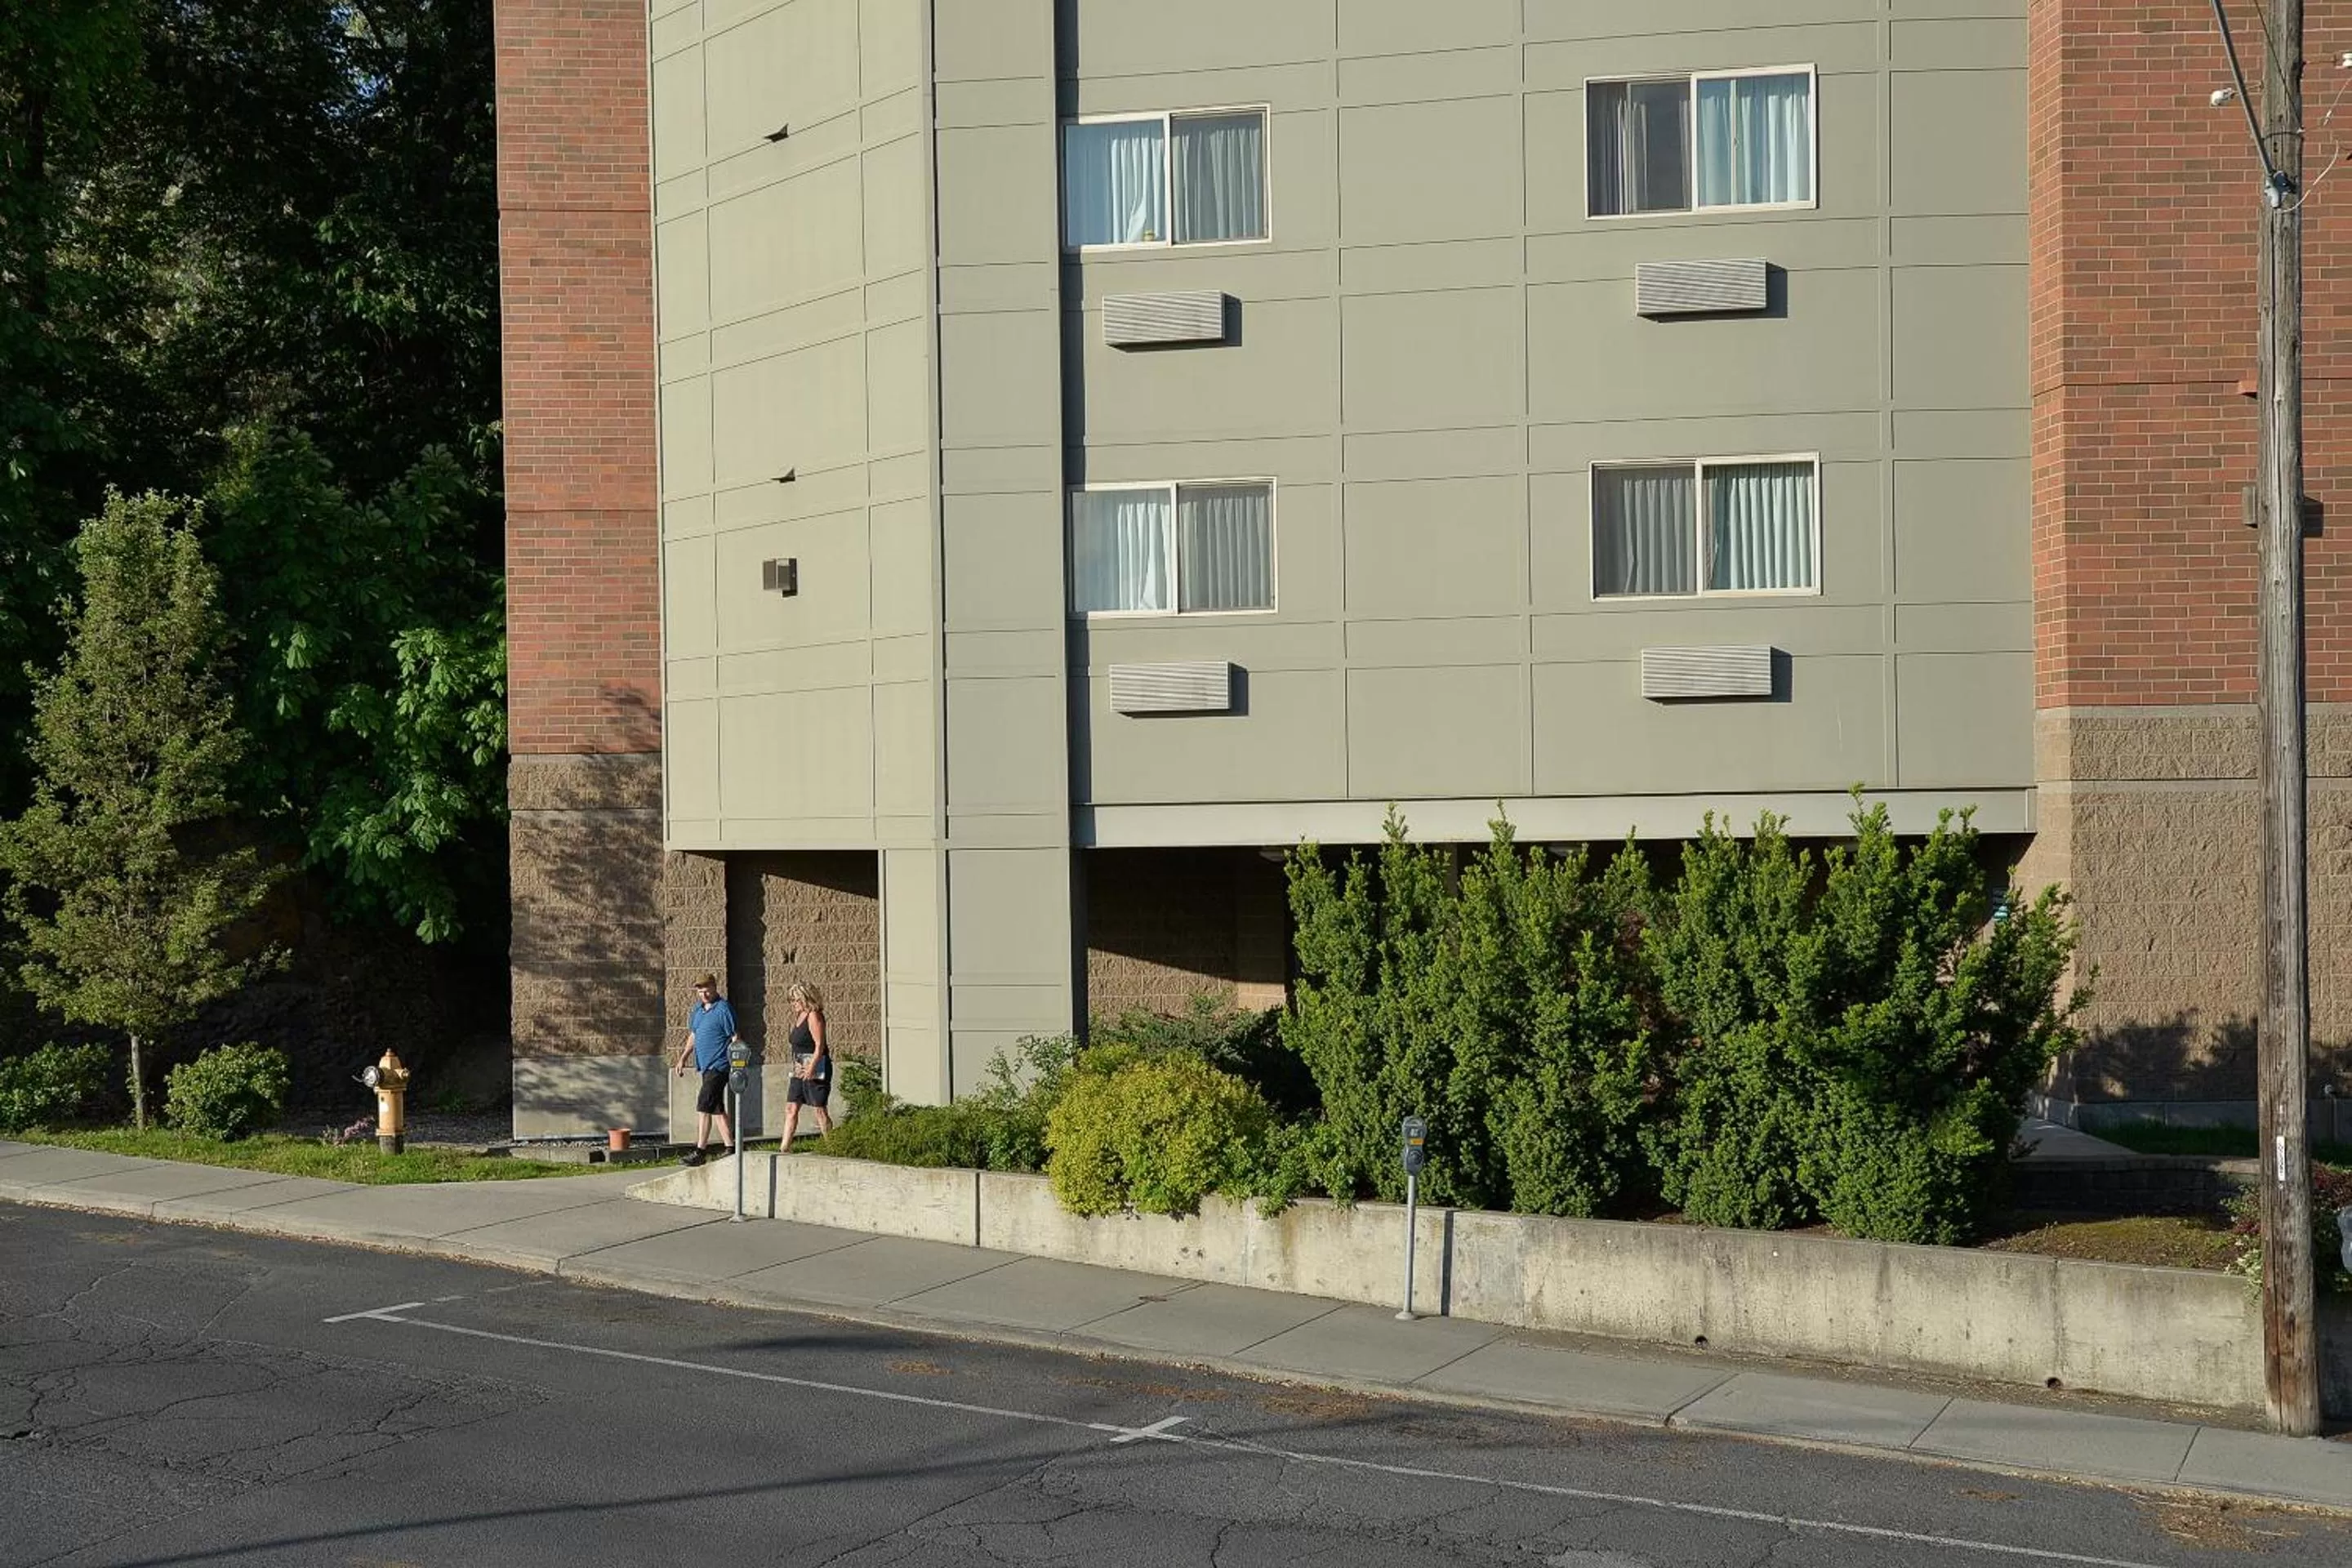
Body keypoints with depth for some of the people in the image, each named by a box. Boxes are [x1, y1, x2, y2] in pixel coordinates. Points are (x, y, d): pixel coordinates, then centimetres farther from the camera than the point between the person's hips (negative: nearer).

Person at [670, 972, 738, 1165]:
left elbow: (735, 1037, -12)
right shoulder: (698, 1009, 14)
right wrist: (683, 1058, 19)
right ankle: (729, 1146, 17)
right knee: (716, 1108, 12)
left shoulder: (723, 1009, -11)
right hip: (707, 1066, 9)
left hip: (719, 1065, -9)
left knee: (703, 1106, -12)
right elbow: (694, 1036, 24)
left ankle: (700, 1150, -9)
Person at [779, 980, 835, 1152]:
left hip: (816, 1068, -9)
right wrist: (796, 1068, 19)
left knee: (819, 1109, -5)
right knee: (791, 1109, 4)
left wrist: (811, 1068, -25)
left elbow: (819, 1046, -18)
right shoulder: (799, 1017, 16)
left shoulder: (814, 1016, -11)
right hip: (800, 1069, 9)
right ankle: (785, 1148, 5)